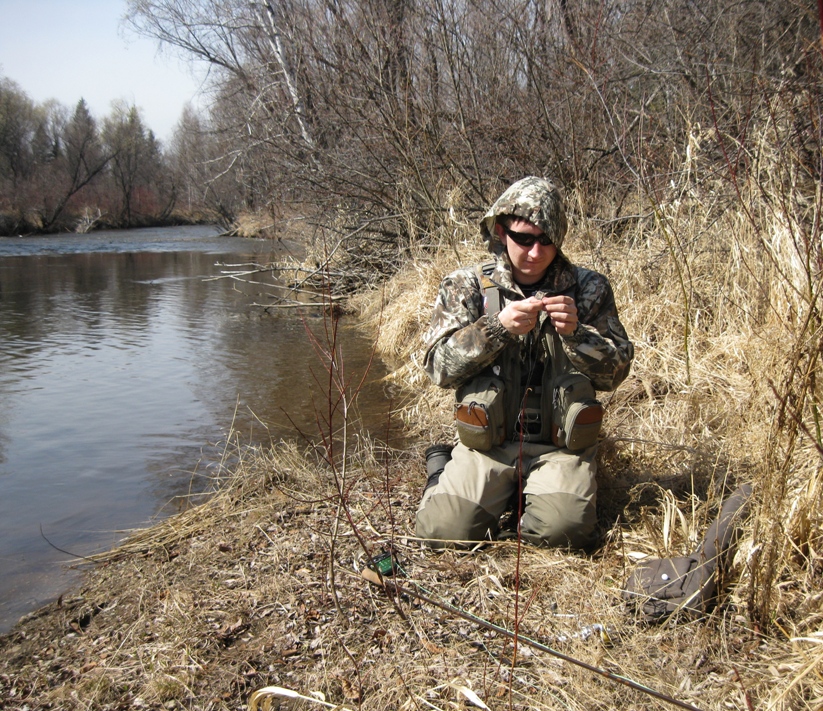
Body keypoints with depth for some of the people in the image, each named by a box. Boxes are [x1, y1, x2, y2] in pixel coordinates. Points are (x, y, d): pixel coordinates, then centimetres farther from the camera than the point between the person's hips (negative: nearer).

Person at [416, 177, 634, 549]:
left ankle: (536, 491, 12)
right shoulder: (467, 286, 1)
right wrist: (497, 327, -21)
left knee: (564, 529, -22)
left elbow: (615, 371, 2)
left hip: (560, 445, 1)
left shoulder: (589, 289, 4)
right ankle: (446, 474, 17)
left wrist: (575, 333, -17)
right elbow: (439, 367, -7)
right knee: (443, 531, -16)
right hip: (487, 441, 0)